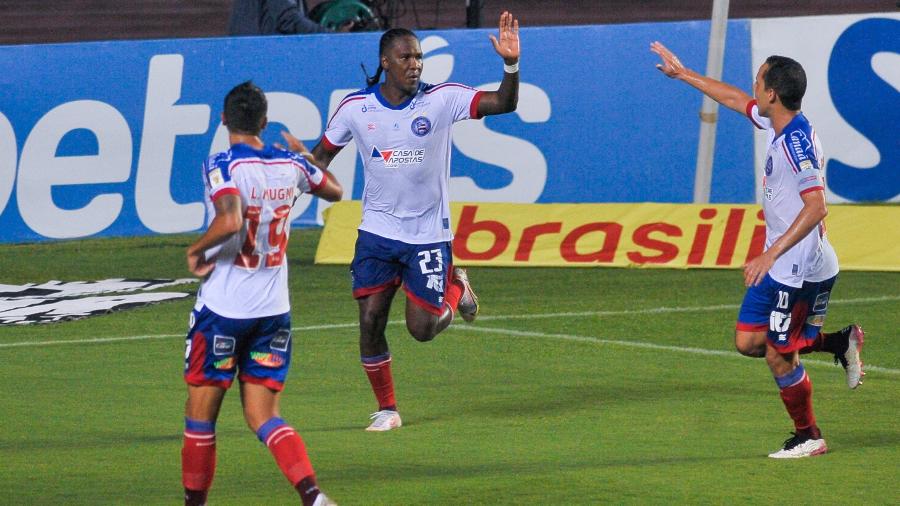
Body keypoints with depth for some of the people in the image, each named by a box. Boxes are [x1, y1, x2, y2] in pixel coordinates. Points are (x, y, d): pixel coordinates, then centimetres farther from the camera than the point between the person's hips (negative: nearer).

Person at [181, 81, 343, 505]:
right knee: (263, 418, 6)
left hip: (224, 308, -5)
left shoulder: (223, 166, -14)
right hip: (274, 311, 5)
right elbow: (334, 191, 24)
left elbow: (231, 220, -31)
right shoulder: (290, 166, 4)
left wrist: (197, 250, -14)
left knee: (200, 414, 9)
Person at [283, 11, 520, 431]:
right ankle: (386, 409, 13)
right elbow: (322, 156, 9)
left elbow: (503, 104, -19)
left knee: (422, 329, -3)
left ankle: (455, 285, 31)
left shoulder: (442, 100, -11)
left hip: (429, 233, -2)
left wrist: (511, 65, -36)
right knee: (369, 322, -5)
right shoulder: (355, 108, -5)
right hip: (378, 231, 2)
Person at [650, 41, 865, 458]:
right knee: (748, 341, 12)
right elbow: (733, 98, 24)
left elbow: (816, 206, -29)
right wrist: (682, 73, 31)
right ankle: (841, 343, 13)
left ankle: (808, 438, 14)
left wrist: (771, 254, -30)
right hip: (781, 265, 10)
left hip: (800, 268, -10)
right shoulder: (779, 126, 6)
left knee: (779, 355, -1)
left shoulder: (798, 141, -23)